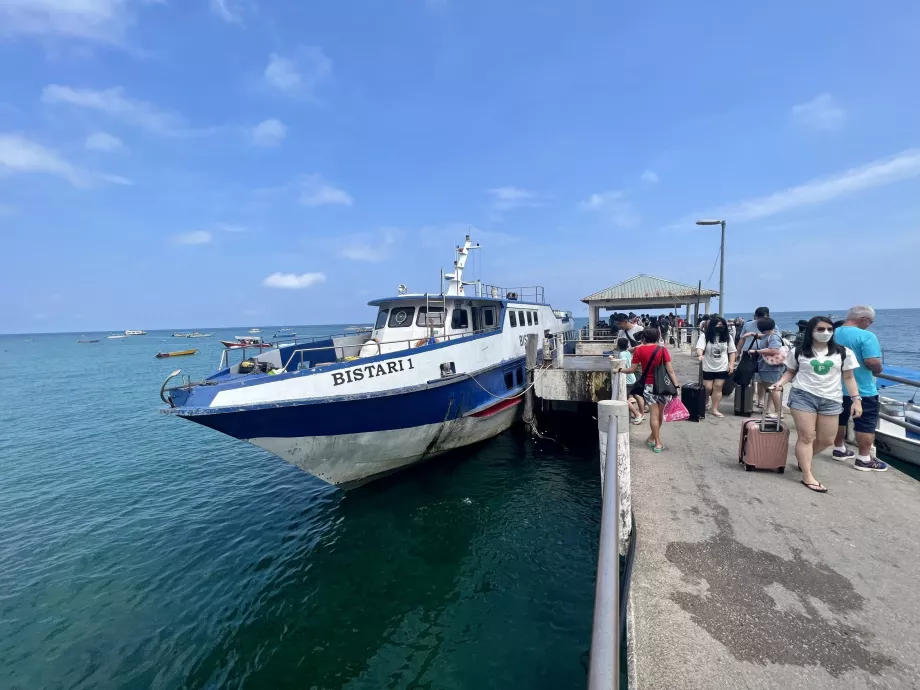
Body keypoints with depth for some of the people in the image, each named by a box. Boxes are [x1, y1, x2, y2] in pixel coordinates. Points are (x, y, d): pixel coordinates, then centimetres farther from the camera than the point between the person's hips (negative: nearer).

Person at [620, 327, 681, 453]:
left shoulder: (638, 350, -4)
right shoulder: (662, 350, -5)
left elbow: (633, 369, -4)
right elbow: (670, 370, -8)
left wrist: (620, 370, 11)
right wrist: (676, 385, -7)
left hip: (648, 385, 0)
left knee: (654, 414, 4)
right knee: (659, 414, 15)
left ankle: (658, 443, 4)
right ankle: (652, 438, 27)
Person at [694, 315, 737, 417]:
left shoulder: (727, 337, 2)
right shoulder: (705, 336, -8)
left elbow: (732, 352, 7)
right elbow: (699, 348, -20)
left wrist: (731, 365, -1)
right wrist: (700, 355, -42)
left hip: (722, 368, 2)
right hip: (708, 368, -2)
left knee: (717, 388, 2)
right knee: (707, 388, 3)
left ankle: (715, 410, 9)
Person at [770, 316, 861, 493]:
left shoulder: (843, 352, 5)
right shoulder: (798, 352, 2)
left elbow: (848, 378, 8)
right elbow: (790, 372, 10)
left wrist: (856, 399, 2)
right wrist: (779, 383, -8)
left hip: (831, 400, 3)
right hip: (803, 396, -2)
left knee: (826, 440, 8)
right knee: (805, 437, -4)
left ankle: (803, 459, 34)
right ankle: (807, 476, 1)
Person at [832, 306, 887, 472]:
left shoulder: (832, 334, 3)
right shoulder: (866, 336, -19)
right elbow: (872, 362, -26)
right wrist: (878, 371, -5)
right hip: (863, 390, -6)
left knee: (839, 420, 18)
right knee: (866, 424, 4)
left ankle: (839, 450, 30)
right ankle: (864, 459, 9)